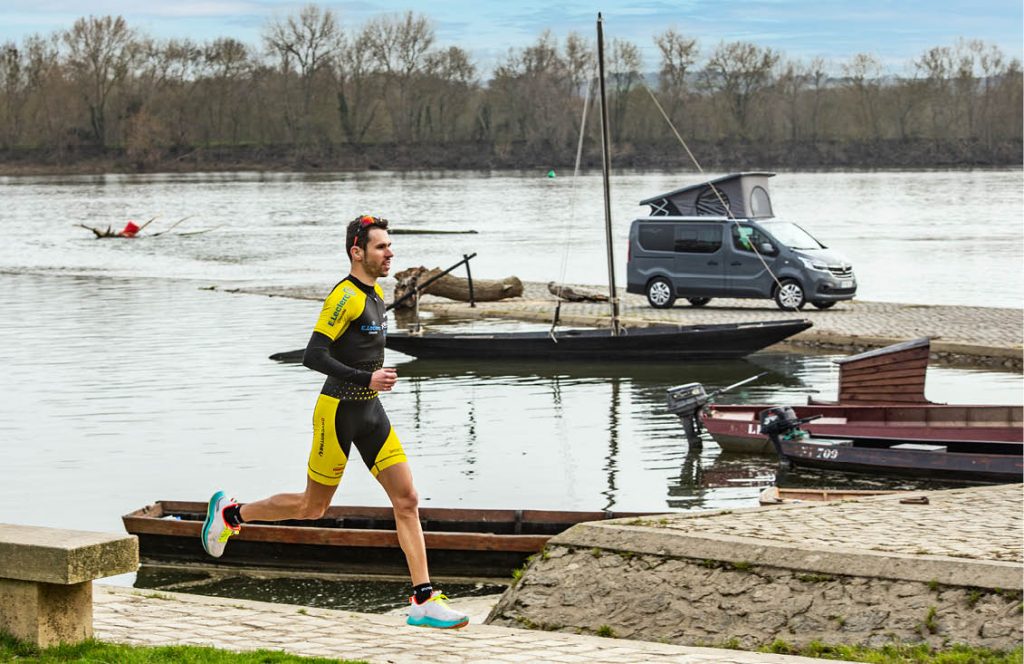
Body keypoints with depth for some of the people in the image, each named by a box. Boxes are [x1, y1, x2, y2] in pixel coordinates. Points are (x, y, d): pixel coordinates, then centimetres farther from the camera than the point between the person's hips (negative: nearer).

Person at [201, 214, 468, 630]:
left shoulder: (375, 294, 11)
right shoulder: (345, 297, -17)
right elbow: (313, 355, -23)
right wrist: (365, 379, -24)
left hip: (370, 412, 8)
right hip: (338, 411, -8)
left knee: (407, 500, -2)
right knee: (313, 507, 6)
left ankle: (423, 600, -3)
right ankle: (230, 513, 29)